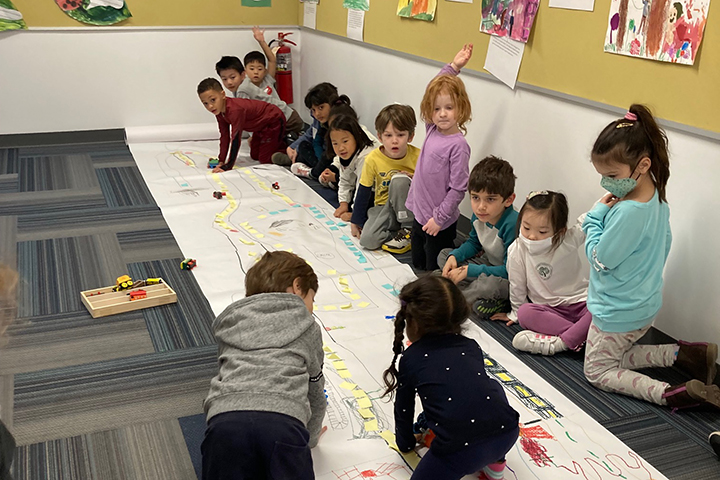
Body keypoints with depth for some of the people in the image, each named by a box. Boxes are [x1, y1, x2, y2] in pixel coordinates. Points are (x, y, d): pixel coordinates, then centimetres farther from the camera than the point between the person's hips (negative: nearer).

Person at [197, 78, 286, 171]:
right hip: (261, 126, 9)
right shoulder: (219, 111, -9)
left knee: (265, 159, -12)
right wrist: (221, 160, -5)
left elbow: (235, 139, -39)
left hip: (274, 121, -9)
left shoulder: (235, 110, -37)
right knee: (255, 156, 19)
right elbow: (224, 136, -3)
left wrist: (227, 166, -39)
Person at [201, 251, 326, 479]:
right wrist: (310, 436, 52)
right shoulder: (307, 326, 26)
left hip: (225, 417, 2)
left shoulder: (230, 322, 33)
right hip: (284, 420, -2)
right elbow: (315, 390, 33)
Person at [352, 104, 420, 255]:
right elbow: (364, 191, -2)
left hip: (408, 209, 0)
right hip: (384, 208, 1)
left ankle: (408, 229, -16)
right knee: (367, 239, -27)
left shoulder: (418, 156, -14)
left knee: (399, 179, -31)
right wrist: (356, 222, 2)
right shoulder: (373, 159, -13)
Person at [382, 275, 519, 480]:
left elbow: (403, 409, 23)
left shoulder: (410, 358, 11)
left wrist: (405, 442, 44)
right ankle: (495, 461, 29)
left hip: (460, 450, -4)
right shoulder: (471, 347, 21)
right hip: (507, 433, 5)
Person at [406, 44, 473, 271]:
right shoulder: (432, 130, 1)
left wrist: (439, 218, -16)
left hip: (441, 223, -8)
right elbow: (433, 90, 13)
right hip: (420, 214, 8)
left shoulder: (458, 145, -20)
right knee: (417, 263, 21)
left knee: (435, 271, 5)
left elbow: (458, 189, -18)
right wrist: (453, 66, 7)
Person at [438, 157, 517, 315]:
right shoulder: (479, 216, -8)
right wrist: (454, 256, -6)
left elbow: (509, 270, -29)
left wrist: (469, 270, -26)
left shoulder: (513, 224, -32)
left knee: (489, 283, -40)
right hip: (490, 264, 9)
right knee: (444, 256, 5)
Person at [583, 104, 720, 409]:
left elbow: (600, 259, -23)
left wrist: (595, 216, -13)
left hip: (618, 312, -9)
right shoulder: (657, 198, -3)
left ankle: (673, 395, -6)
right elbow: (665, 242, 12)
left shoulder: (627, 212, -33)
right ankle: (684, 353, 14)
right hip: (646, 304, 9)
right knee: (615, 358, 28)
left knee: (598, 373, 10)